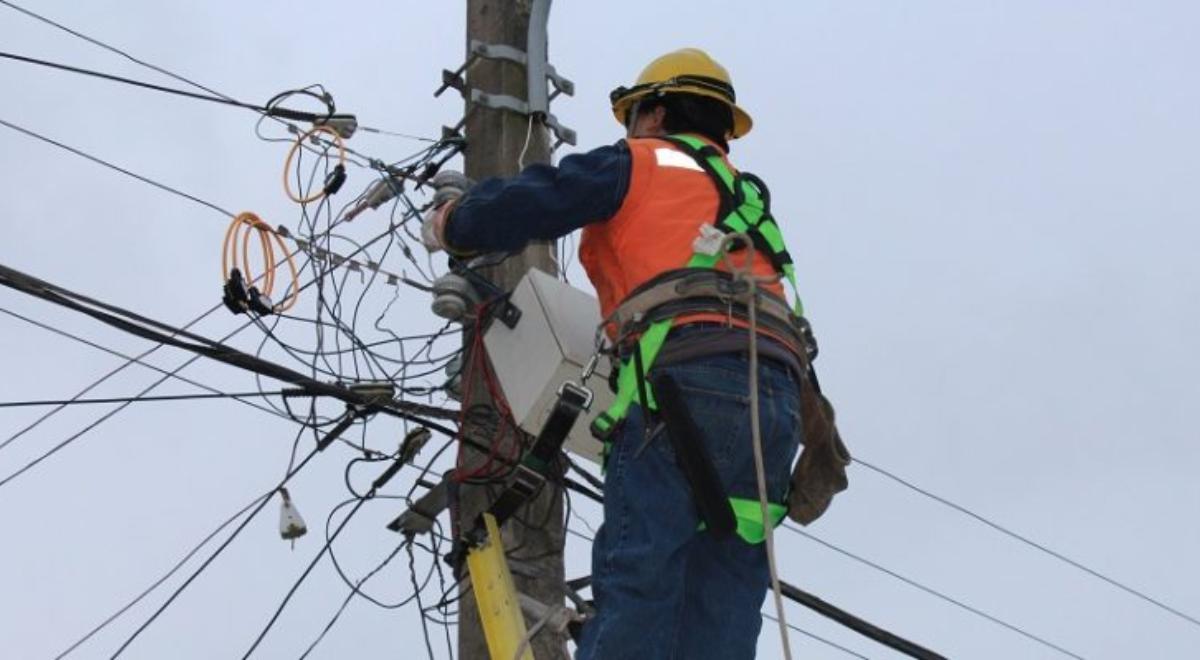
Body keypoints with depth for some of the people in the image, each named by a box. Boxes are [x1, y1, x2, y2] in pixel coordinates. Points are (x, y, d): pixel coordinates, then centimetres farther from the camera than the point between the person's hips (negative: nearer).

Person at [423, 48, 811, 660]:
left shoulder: (641, 163, 14)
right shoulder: (746, 198, 35)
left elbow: (530, 203, 5)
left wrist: (449, 223, 22)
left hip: (689, 381, -6)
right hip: (779, 397, 6)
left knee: (636, 576, -12)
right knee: (721, 602, 2)